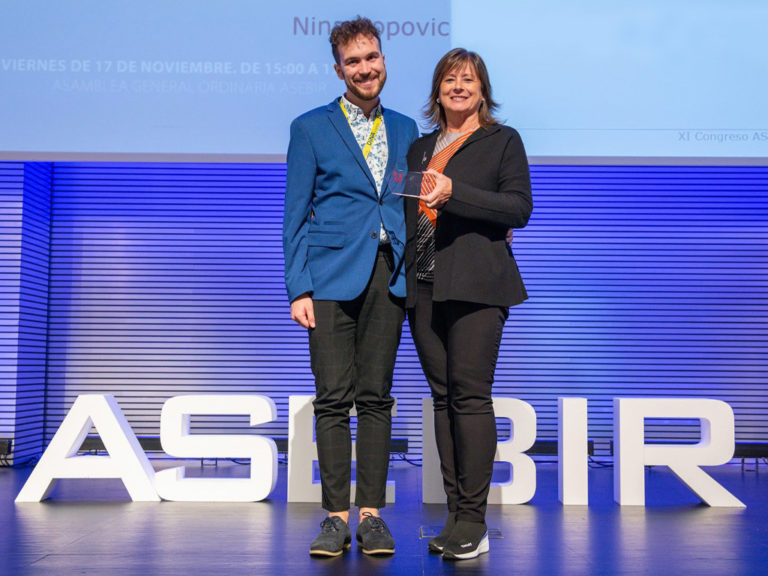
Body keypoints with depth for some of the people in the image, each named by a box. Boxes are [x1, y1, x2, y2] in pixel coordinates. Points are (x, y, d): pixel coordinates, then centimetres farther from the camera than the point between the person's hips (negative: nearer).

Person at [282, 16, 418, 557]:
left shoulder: (405, 129, 16)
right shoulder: (311, 128, 6)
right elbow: (296, 215, 3)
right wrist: (298, 289, -6)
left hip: (389, 275, 3)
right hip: (333, 274, -2)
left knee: (376, 396, 5)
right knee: (333, 398, -2)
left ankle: (371, 513, 12)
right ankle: (337, 515, 7)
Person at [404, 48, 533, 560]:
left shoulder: (503, 140, 7)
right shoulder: (420, 148, 21)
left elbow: (519, 209, -4)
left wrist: (454, 192, -14)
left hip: (475, 285, -5)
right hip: (423, 286, 5)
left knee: (470, 395, -11)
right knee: (443, 397, 4)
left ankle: (473, 522, -4)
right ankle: (456, 515, 11)